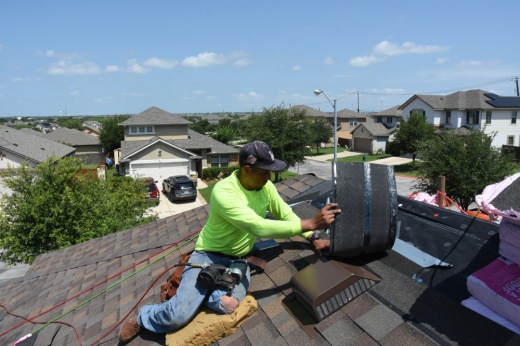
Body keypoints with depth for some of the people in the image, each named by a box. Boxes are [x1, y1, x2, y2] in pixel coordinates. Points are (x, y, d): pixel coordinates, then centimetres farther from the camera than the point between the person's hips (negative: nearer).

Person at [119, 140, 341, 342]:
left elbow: (287, 215, 7)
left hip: (239, 259, 5)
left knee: (228, 304, -25)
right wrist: (310, 223, -35)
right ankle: (142, 318, 19)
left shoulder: (266, 187, -5)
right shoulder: (224, 192, -28)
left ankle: (205, 289, 10)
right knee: (179, 315, -16)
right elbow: (260, 227, -36)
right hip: (209, 255, -4)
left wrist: (313, 239, -4)